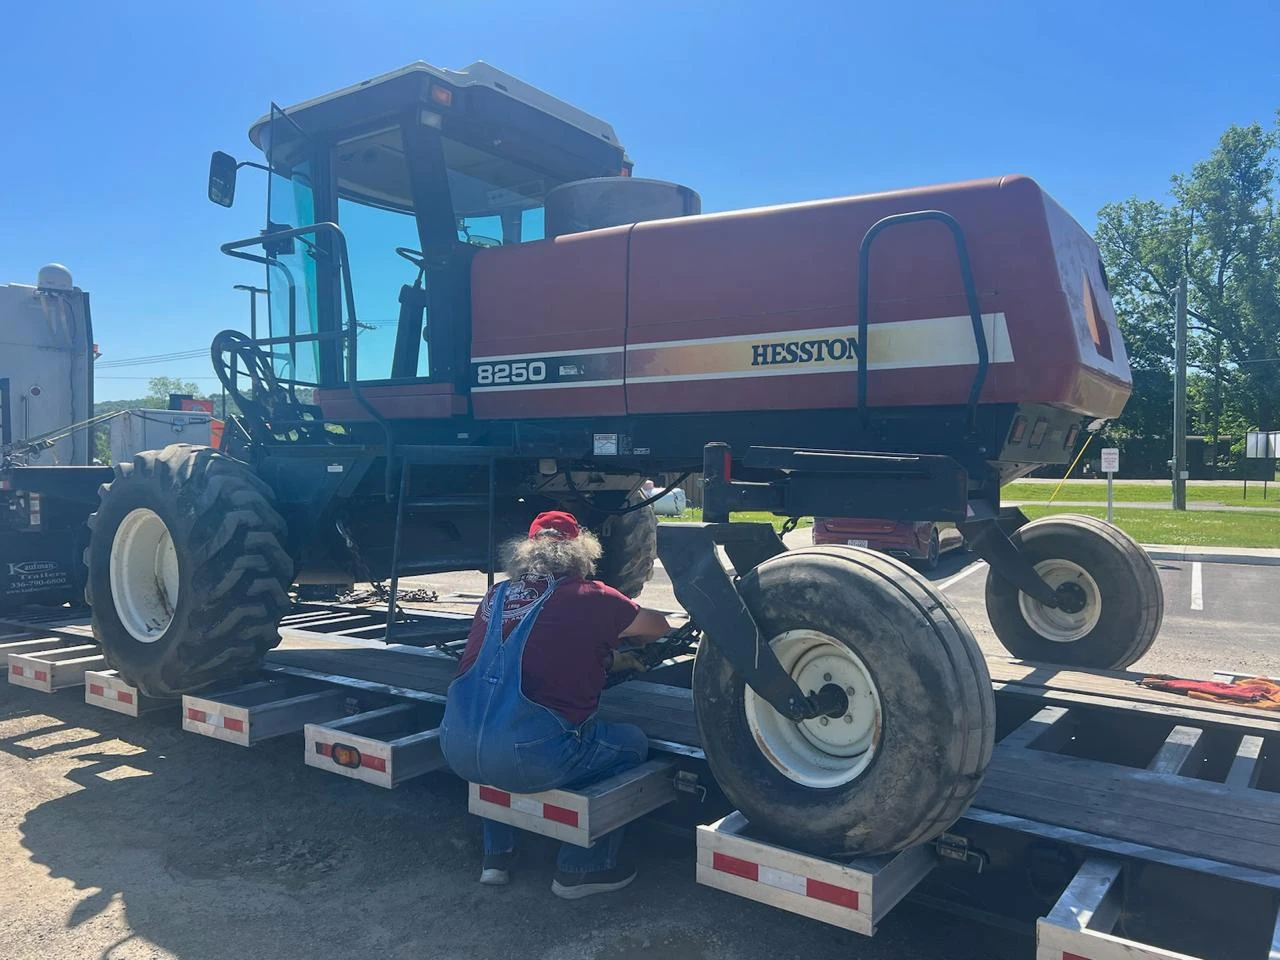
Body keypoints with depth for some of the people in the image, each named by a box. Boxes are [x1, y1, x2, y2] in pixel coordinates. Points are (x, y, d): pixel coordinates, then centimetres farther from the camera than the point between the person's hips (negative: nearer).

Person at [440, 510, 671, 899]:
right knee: (632, 744, 17)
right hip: (527, 757, -6)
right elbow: (659, 625, 15)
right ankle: (582, 869, 21)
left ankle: (495, 856, 37)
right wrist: (627, 636, 37)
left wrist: (607, 661, 34)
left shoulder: (498, 594, 13)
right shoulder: (589, 597, -2)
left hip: (457, 748, 6)